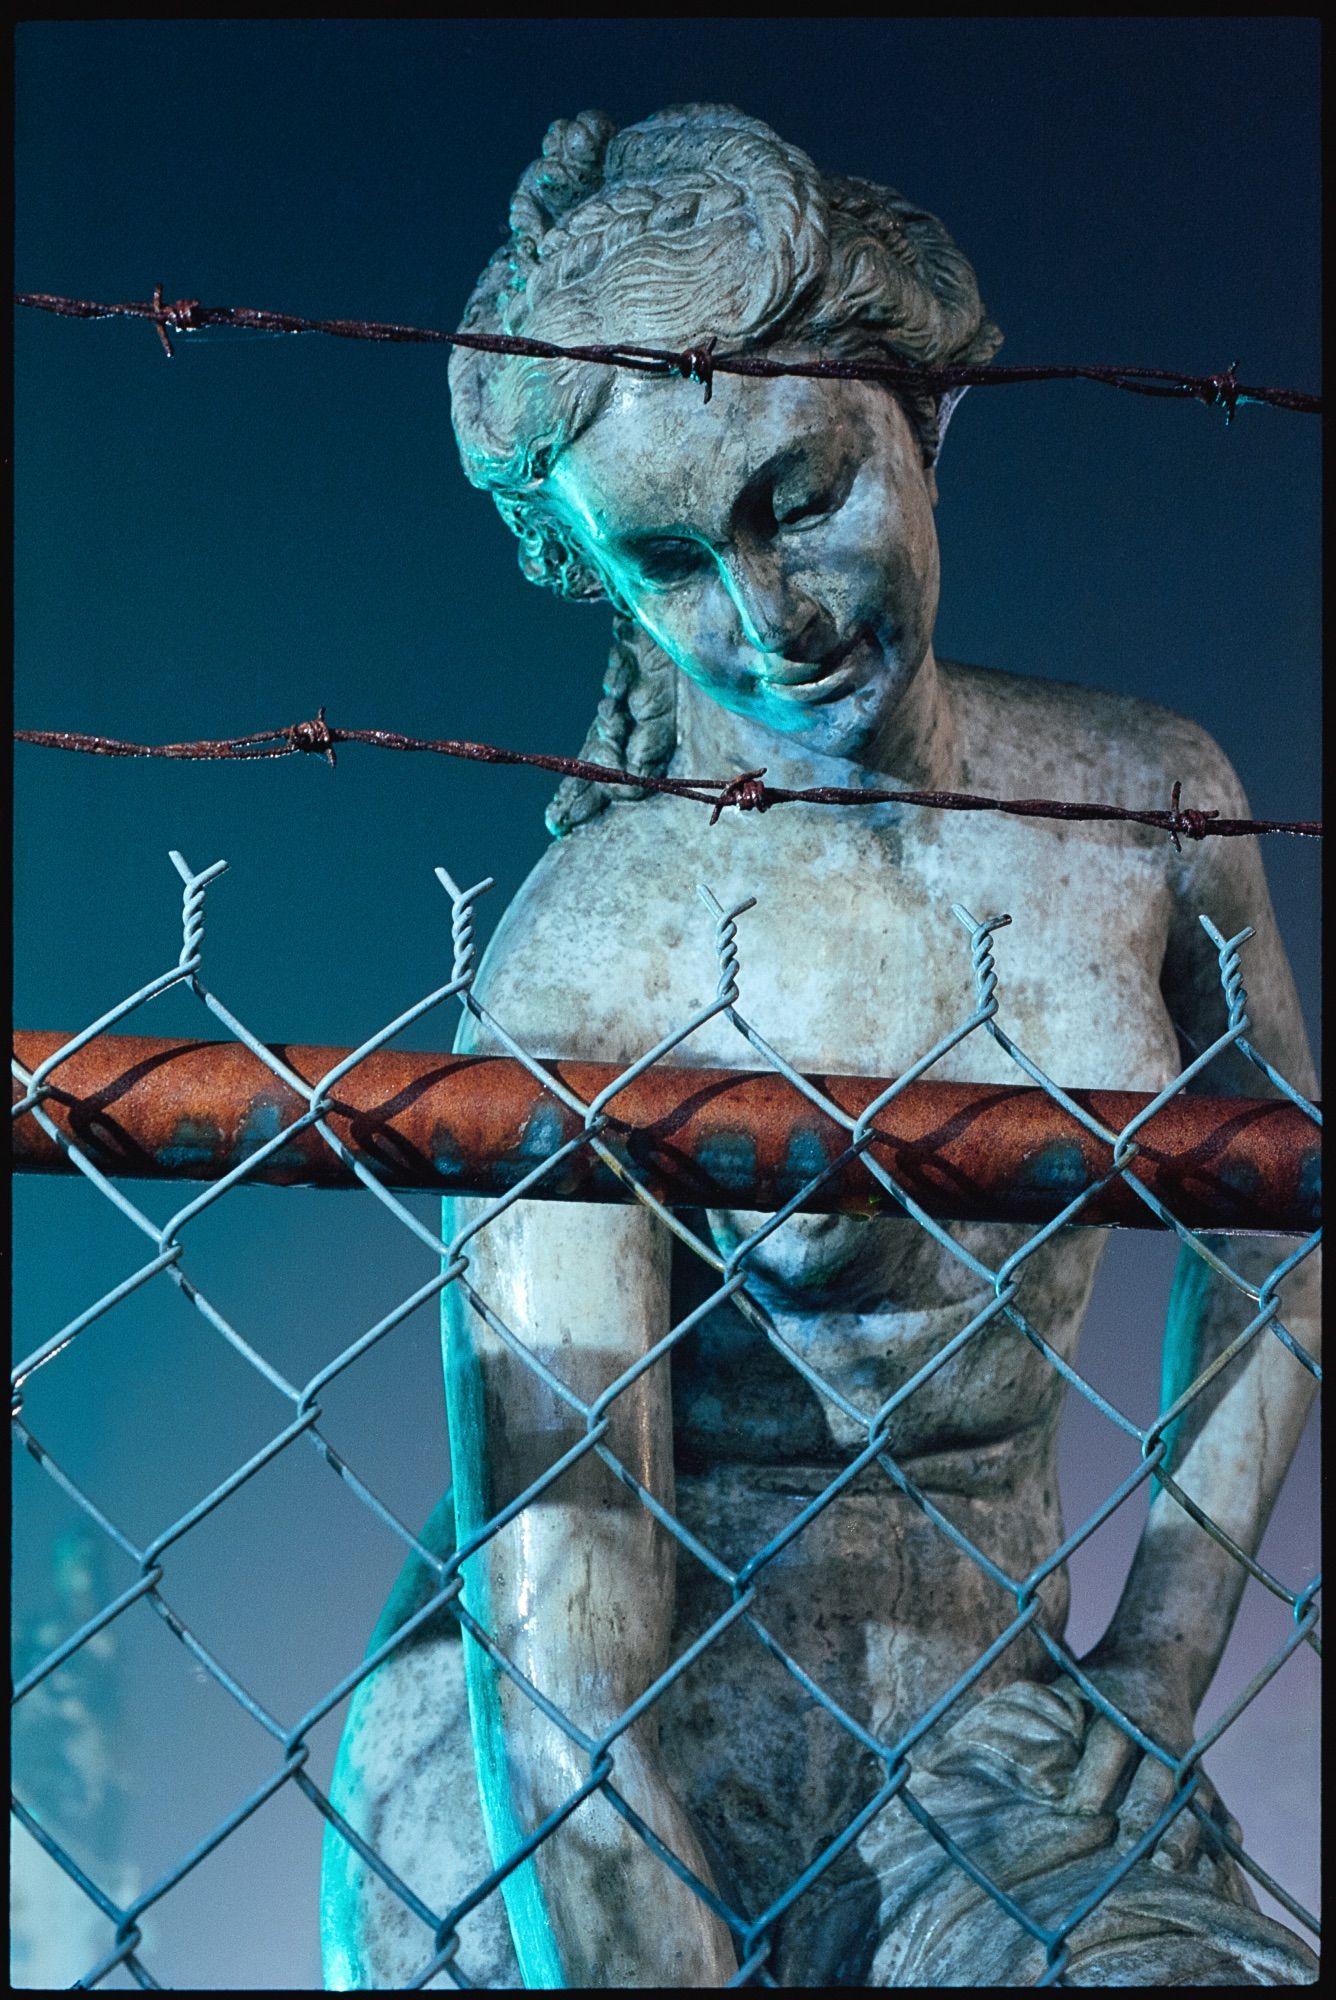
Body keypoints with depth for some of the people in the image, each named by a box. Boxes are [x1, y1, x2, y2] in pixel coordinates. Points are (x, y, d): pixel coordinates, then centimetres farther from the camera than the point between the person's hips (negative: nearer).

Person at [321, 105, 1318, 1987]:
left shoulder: (1146, 799, -3)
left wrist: (1155, 1673, 4)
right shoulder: (583, 956, -17)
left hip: (972, 1702, 2)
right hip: (620, 1727, -2)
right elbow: (554, 1543, -21)